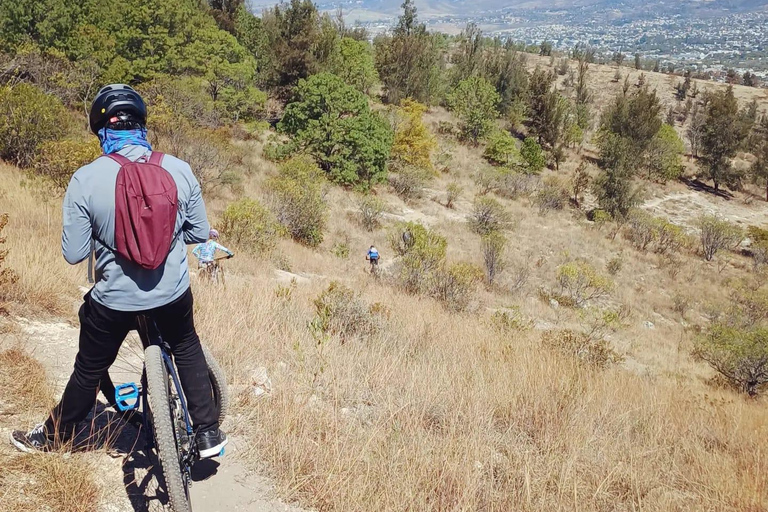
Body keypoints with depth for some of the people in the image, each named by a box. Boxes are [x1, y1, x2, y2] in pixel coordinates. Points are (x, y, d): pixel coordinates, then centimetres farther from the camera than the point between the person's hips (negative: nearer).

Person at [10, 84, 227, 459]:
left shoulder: (85, 180, -16)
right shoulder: (179, 170, -10)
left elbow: (73, 254, -10)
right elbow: (199, 233, 0)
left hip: (114, 300, -1)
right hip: (173, 292, 1)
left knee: (89, 369, 21)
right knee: (188, 350, 28)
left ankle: (52, 437, 44)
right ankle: (208, 434, 31)